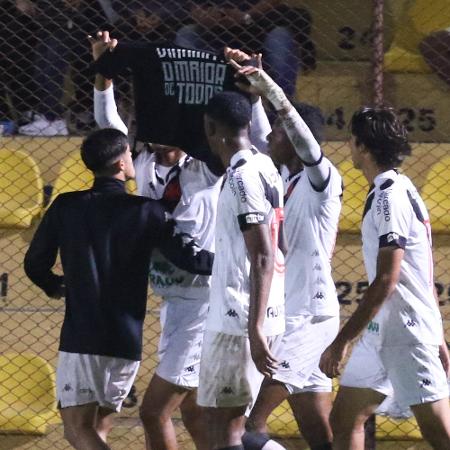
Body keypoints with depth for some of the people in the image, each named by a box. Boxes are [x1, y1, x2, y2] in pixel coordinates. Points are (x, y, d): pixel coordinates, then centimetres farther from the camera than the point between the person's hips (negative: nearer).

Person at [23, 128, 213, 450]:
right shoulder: (146, 211, -2)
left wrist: (56, 287, 33)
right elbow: (190, 257, -8)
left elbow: (36, 264, 11)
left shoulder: (65, 207, 1)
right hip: (127, 340, 2)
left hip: (81, 338, -2)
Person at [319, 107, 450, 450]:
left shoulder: (390, 196, -16)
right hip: (382, 332, 10)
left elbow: (385, 281, -21)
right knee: (344, 420, 11)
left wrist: (342, 341, -20)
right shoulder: (401, 191, 15)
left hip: (406, 333, -10)